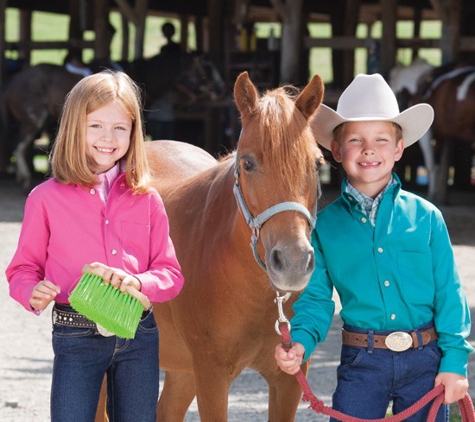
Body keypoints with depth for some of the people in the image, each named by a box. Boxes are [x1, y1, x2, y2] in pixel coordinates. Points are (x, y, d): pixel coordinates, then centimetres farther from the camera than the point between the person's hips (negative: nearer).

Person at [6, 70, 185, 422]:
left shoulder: (146, 200, 4)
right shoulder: (47, 198, -2)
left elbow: (171, 273, 5)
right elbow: (23, 268, 3)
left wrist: (139, 283, -16)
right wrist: (33, 293, -19)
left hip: (139, 338, 2)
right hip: (76, 340, -2)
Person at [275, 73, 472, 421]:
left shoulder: (425, 217, -1)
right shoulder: (326, 224, 1)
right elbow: (316, 297, 4)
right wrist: (301, 342, -14)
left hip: (425, 359, 0)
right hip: (361, 364, 0)